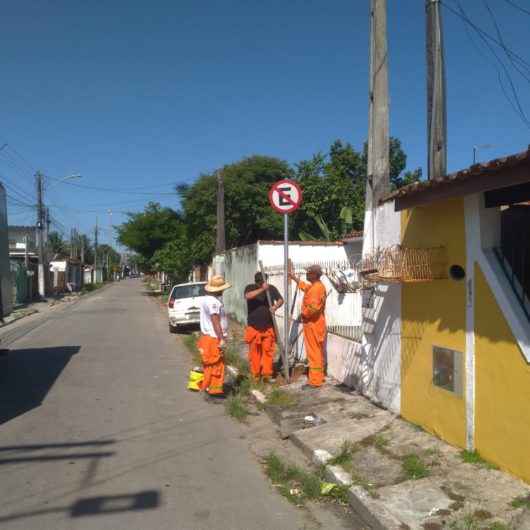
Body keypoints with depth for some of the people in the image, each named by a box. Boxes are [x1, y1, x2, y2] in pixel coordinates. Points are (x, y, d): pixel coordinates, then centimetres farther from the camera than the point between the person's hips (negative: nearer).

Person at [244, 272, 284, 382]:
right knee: (254, 351, 5)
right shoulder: (250, 288, -4)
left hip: (268, 326, 1)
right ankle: (255, 374, 15)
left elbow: (280, 300, 0)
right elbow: (247, 296, -25)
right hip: (253, 326, -1)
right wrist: (262, 289, -33)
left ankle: (267, 373, 7)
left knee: (268, 350, 0)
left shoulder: (271, 288, 3)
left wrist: (276, 306, -22)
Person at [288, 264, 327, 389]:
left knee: (313, 353, -5)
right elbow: (304, 286, 34)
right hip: (315, 324, 11)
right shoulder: (315, 286, 12)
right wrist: (293, 276, 38)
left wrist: (303, 315, -15)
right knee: (317, 352, 15)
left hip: (313, 324, -11)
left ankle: (315, 381, -1)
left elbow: (313, 307, -32)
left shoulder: (316, 288, -21)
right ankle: (318, 377, 24)